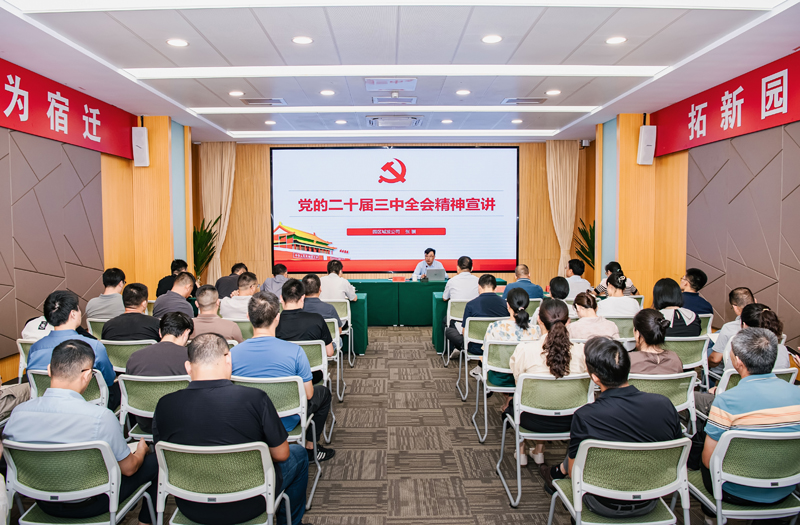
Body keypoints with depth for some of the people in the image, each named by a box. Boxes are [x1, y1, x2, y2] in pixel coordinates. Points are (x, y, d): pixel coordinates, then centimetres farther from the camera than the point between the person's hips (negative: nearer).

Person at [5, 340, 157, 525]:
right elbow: (128, 468, -15)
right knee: (153, 462, 15)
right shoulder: (101, 417, -30)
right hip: (90, 505, -5)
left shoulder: (18, 413, -16)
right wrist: (141, 450, 8)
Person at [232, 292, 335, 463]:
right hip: (286, 423, -4)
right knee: (323, 391, 23)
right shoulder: (294, 351, -24)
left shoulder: (233, 353, -16)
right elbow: (308, 394, -13)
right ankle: (310, 447, 30)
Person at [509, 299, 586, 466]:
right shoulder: (581, 350, -15)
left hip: (534, 421, -2)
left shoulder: (525, 350, -21)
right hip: (568, 422, 3)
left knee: (512, 403, 31)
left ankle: (521, 451, 41)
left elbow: (518, 382, -3)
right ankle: (539, 450, 43)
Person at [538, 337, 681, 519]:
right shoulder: (664, 404, -17)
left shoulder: (584, 418, -28)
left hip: (605, 507, -3)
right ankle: (559, 471, 44)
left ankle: (556, 474, 47)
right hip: (649, 504, 4)